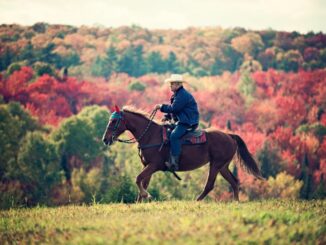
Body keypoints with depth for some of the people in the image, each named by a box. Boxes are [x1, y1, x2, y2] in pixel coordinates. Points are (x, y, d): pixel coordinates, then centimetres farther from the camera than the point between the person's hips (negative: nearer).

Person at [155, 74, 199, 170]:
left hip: (188, 122, -12)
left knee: (174, 135, -29)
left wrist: (161, 107, -12)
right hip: (182, 121, 12)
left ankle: (174, 162, -34)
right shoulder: (177, 94, 17)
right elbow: (174, 109, 24)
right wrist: (167, 116, 9)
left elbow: (174, 108, -23)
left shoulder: (182, 95, -17)